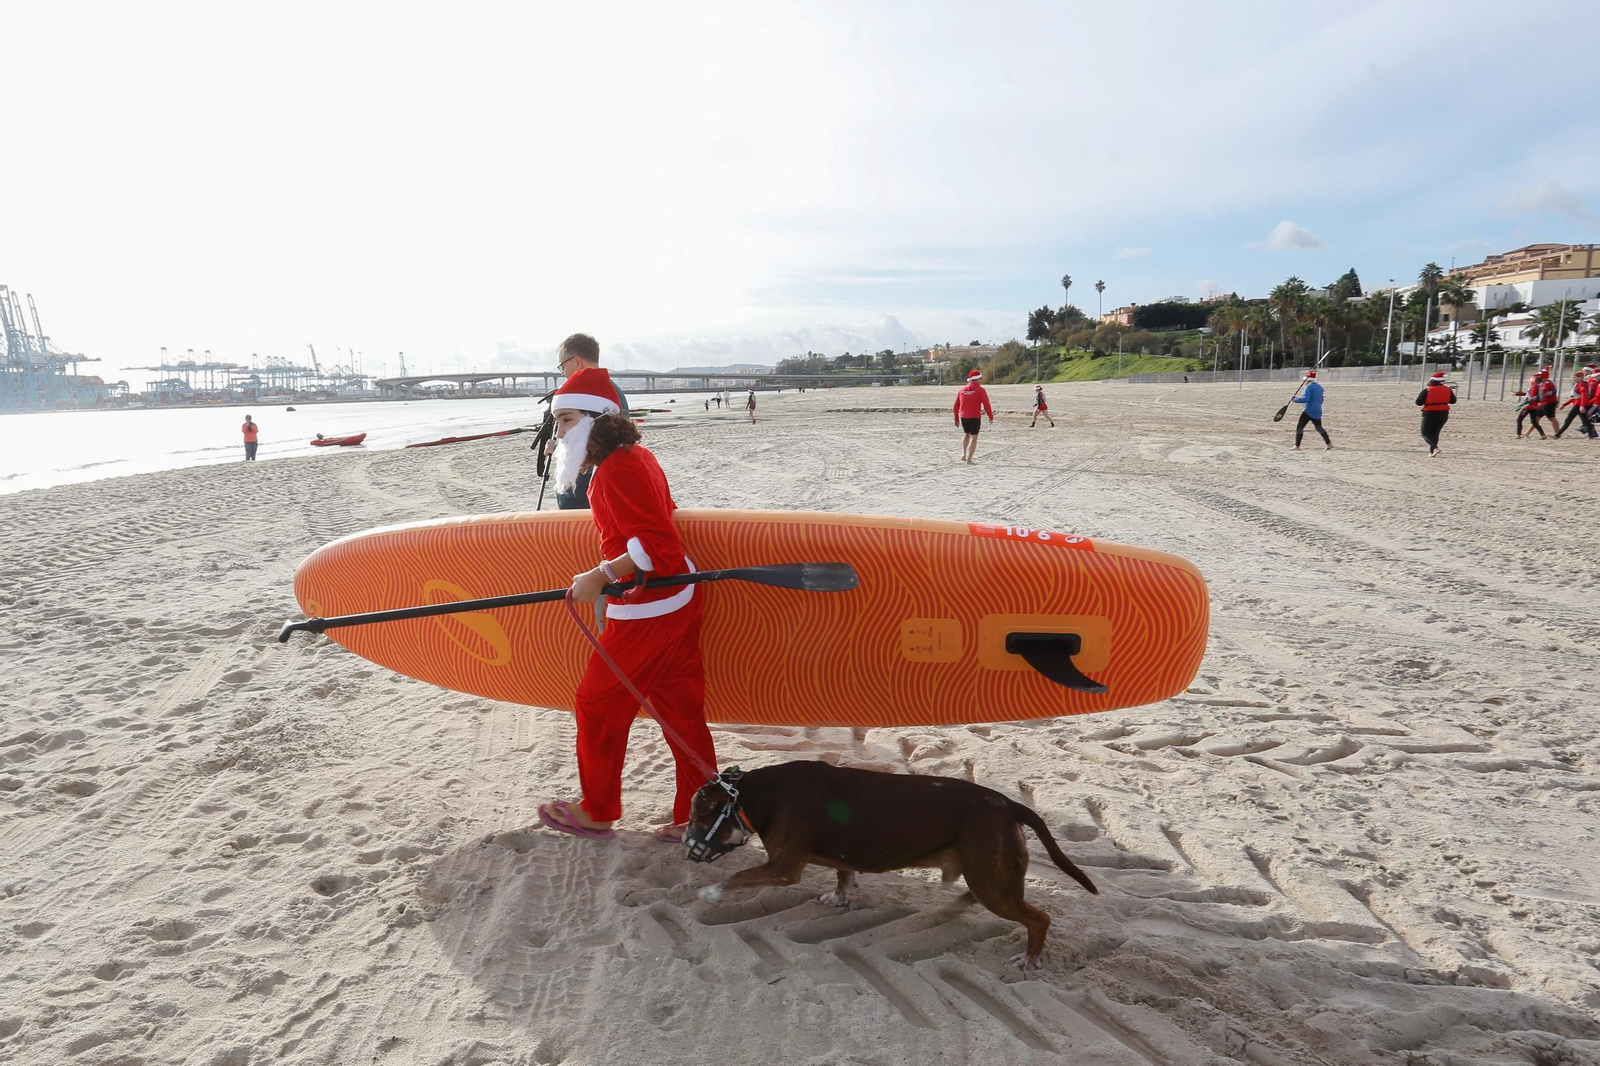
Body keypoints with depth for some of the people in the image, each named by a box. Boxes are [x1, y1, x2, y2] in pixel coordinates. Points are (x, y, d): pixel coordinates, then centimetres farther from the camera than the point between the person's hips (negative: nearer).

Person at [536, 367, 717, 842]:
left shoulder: (616, 471, -18)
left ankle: (596, 813, 24)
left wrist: (601, 576, -21)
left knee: (598, 704, 7)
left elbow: (655, 544, -25)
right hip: (677, 602, 9)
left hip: (644, 613, -9)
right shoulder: (636, 456, 11)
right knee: (680, 708, 13)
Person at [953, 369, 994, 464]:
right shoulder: (980, 390, -8)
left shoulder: (962, 389, 8)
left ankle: (964, 454, 12)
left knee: (966, 434, 24)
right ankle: (969, 459, -2)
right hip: (974, 417, -5)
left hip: (963, 417, 5)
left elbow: (956, 406, 11)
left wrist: (956, 418, 20)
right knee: (974, 437, 3)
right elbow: (986, 404, -10)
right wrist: (991, 416, 2)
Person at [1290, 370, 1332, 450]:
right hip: (1317, 411, 9)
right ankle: (1329, 444, 23)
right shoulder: (1319, 387, 15)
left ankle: (1297, 446, -11)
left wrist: (1295, 399, -14)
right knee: (1319, 428, 20)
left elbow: (1306, 399, -24)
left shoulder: (1308, 387, -12)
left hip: (1308, 411, -9)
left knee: (1299, 427, -5)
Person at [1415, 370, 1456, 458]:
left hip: (1430, 414, -4)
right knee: (1435, 433, 15)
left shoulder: (1427, 390, -11)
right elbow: (1453, 401, 11)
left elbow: (1418, 402, -11)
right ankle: (1431, 452, 10)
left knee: (1425, 433, 1)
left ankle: (1435, 447, -22)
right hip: (1443, 414, 5)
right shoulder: (1447, 389, 1)